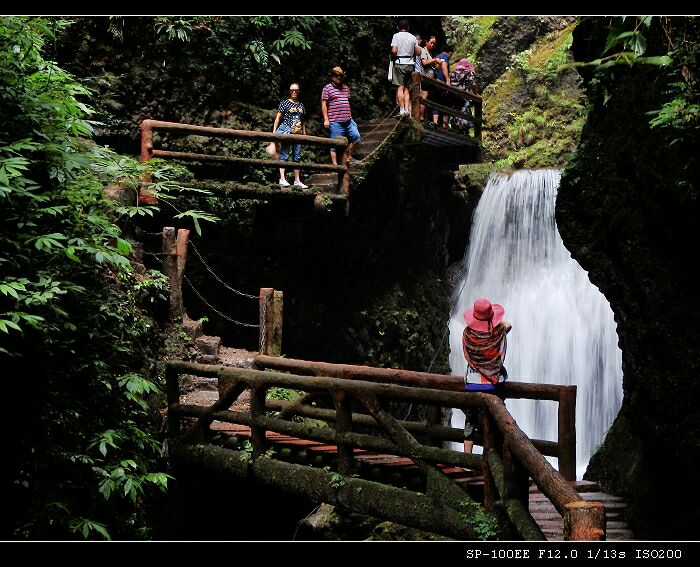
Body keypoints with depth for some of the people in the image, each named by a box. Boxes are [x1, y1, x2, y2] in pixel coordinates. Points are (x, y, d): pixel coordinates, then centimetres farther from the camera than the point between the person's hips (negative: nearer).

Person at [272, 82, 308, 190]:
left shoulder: (301, 105, 15)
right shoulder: (285, 103, 0)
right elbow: (278, 117, 0)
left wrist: (304, 133, 18)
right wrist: (274, 131, -6)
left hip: (298, 133, 6)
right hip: (286, 131, -5)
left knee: (297, 157, 8)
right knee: (284, 155, -6)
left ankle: (297, 180, 12)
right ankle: (282, 179, -9)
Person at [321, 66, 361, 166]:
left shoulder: (346, 88, 18)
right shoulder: (327, 88, -1)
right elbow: (324, 104, -5)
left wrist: (350, 116, 21)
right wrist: (326, 119, -11)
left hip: (348, 120, 7)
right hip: (335, 122, -7)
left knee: (356, 137, 1)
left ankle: (348, 156, 17)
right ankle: (335, 165, 2)